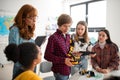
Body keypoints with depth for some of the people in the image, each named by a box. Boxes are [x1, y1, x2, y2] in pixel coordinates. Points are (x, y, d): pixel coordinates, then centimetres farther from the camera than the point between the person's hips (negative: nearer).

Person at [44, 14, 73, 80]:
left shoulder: (68, 36, 8)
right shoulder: (53, 37, -15)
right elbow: (47, 56, -16)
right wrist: (63, 60, -21)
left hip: (67, 70, 7)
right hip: (60, 71, -7)